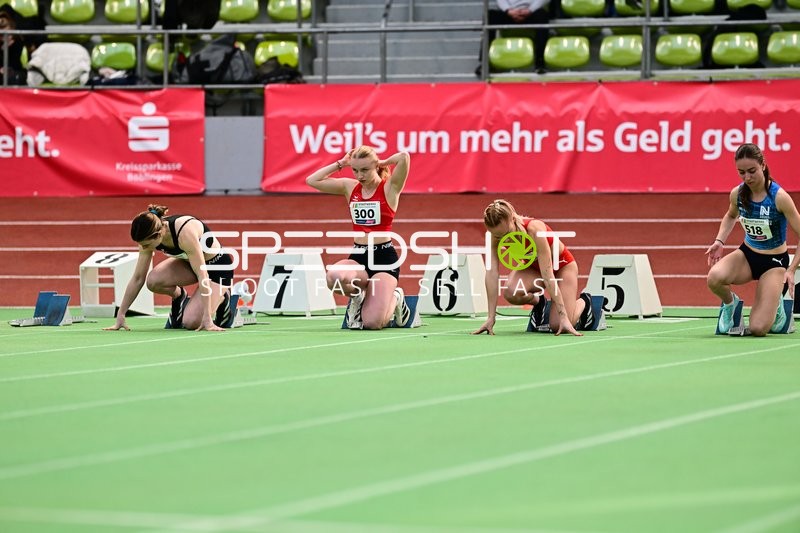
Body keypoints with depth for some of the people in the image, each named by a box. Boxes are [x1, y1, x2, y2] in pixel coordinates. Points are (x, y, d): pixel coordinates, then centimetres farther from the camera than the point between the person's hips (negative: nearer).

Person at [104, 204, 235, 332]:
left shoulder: (185, 233, -37)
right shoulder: (149, 238, -18)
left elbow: (203, 276, -36)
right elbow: (137, 278, -11)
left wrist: (207, 318, -38)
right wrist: (120, 315, -12)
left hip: (218, 265, -6)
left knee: (191, 322, -21)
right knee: (153, 281, -24)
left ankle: (221, 298, 7)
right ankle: (179, 297, 8)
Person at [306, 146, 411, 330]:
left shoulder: (390, 187, -5)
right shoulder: (350, 187, 9)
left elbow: (404, 157, -22)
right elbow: (312, 180, 10)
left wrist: (384, 163, -4)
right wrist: (340, 164, 7)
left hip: (384, 258, -4)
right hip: (358, 256, 4)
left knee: (373, 323, -17)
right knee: (334, 277, -34)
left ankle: (395, 298, 20)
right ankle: (358, 296, 3)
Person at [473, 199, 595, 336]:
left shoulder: (534, 229, -39)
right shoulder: (497, 233, -26)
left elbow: (548, 275, -41)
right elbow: (492, 272, -26)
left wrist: (564, 317, -42)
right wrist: (491, 318, -32)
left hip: (562, 264, -4)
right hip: (533, 266, 4)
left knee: (558, 326, -18)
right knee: (511, 293, -30)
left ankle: (583, 301, 16)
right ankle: (538, 301, 7)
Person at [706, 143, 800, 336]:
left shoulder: (779, 197, -23)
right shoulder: (737, 194, -9)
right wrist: (719, 241, 1)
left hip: (774, 262, -3)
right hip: (747, 255, 3)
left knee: (758, 329, -15)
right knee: (715, 277, -33)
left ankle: (775, 304, 22)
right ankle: (730, 303, 4)